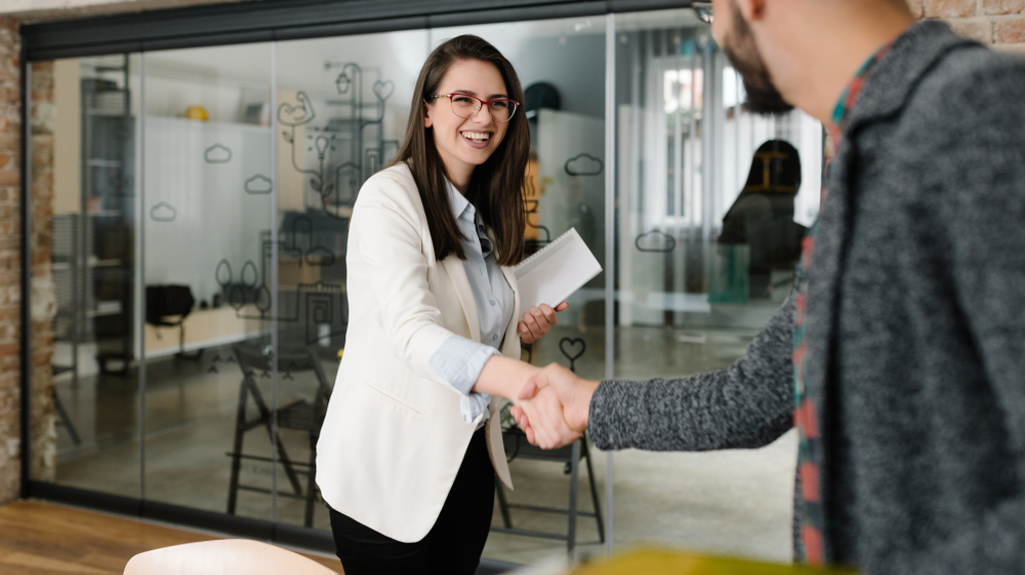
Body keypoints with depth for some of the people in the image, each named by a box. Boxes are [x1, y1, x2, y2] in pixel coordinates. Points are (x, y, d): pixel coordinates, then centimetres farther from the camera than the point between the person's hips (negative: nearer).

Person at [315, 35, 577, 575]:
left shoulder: (487, 212, 10)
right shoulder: (389, 196, -15)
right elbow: (414, 332, -30)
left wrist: (520, 331, 0)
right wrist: (523, 381, -46)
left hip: (466, 455, 7)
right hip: (389, 465, -7)